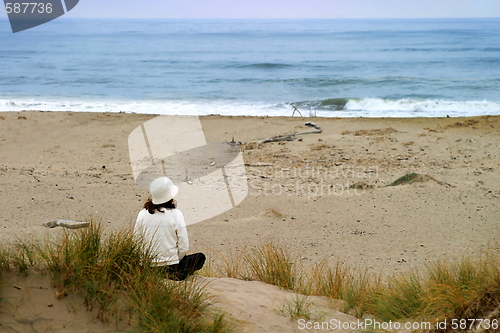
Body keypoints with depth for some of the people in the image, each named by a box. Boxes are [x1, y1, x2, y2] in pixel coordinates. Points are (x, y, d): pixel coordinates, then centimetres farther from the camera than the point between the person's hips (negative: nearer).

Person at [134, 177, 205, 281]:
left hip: (148, 268, 5)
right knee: (200, 257, 22)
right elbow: (184, 247, -12)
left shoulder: (142, 214, -4)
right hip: (171, 268, -5)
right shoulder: (176, 214, -14)